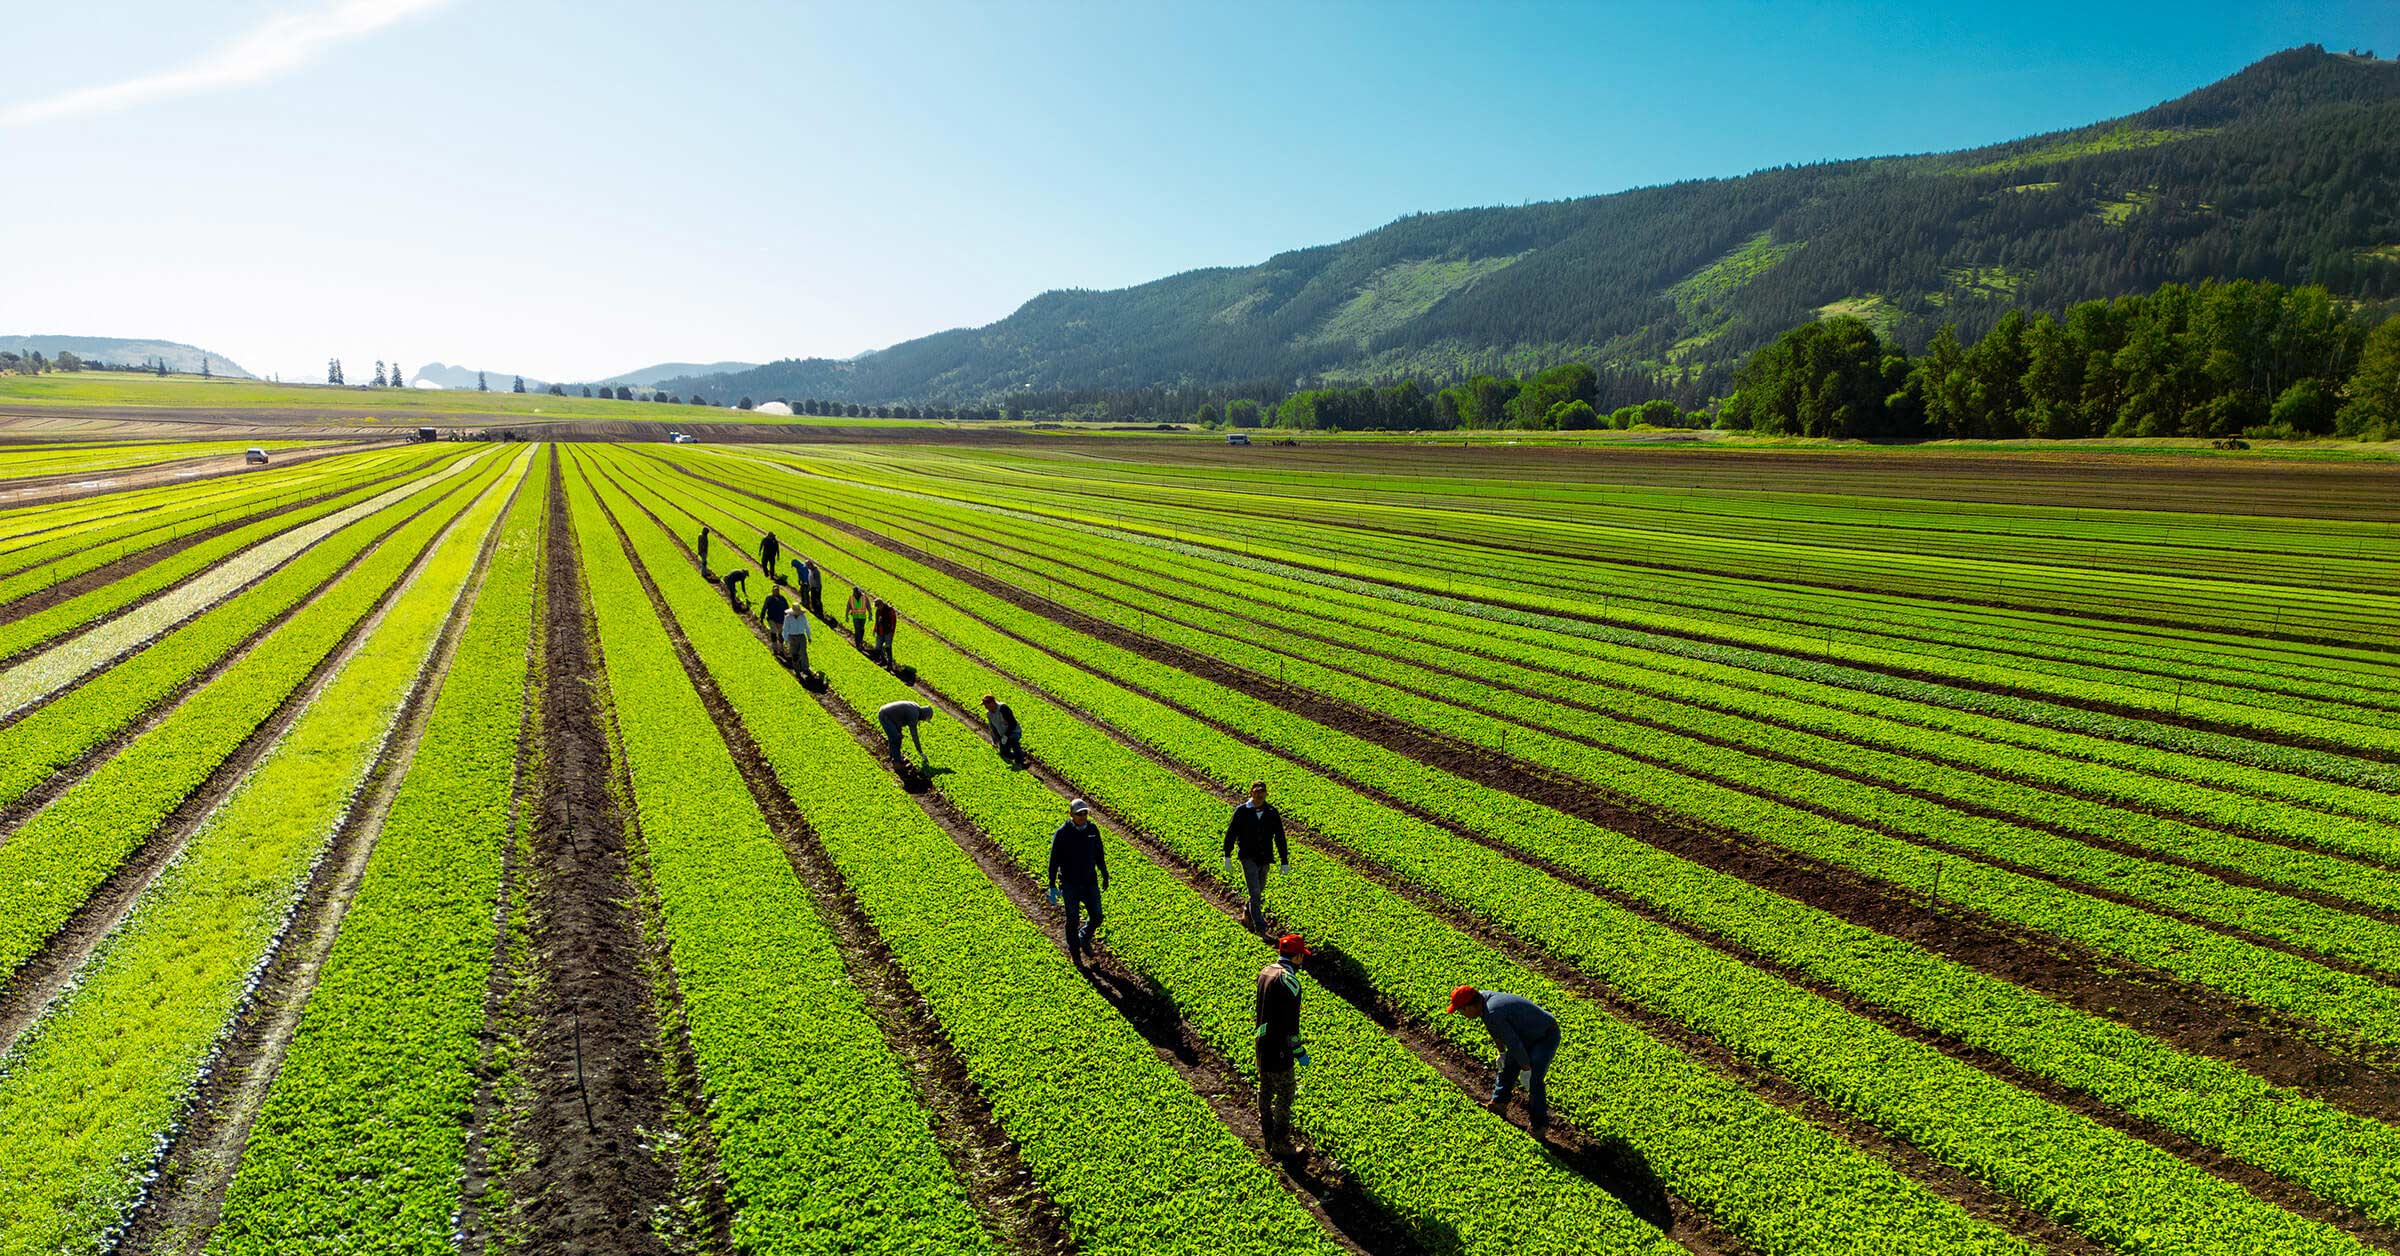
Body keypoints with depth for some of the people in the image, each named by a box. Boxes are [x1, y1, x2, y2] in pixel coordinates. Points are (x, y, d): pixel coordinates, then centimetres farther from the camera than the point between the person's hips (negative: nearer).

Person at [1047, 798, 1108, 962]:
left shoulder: (1092, 829, -2)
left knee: (1096, 918, 3)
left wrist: (1105, 875, 15)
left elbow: (1099, 854, 10)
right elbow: (1054, 860, -9)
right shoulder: (1062, 833, -14)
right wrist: (1052, 886, -9)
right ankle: (1074, 951, 27)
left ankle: (1084, 938, 34)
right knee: (1073, 919, 4)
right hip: (1070, 884, -3)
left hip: (1090, 882, 3)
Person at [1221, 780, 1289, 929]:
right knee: (1254, 891, -11)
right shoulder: (1241, 811, -6)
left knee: (1260, 891, 16)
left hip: (1265, 858, 4)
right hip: (1248, 857, -4)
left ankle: (1248, 914, 38)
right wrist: (1227, 856, 1)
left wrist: (1285, 862, 1)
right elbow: (1231, 833, 1)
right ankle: (1259, 923, -7)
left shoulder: (1272, 813, 0)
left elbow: (1280, 838, 3)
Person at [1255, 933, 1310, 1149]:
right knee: (1284, 1092, 7)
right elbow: (1291, 1022, -22)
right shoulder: (1289, 980, -24)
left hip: (1262, 1041, 8)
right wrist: (1299, 1051, -13)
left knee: (1265, 1086, 23)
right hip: (1279, 1046, -8)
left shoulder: (1265, 972, 1)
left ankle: (1265, 1125, 40)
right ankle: (1280, 1137, 16)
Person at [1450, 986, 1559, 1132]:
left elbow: (1514, 1044, -27)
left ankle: (1540, 1124, -3)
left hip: (1547, 1036, -10)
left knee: (1534, 1079, -17)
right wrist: (1502, 1053, 19)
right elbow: (1496, 1031, 12)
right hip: (1529, 1035, 10)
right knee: (1508, 1064, 19)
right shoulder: (1483, 995, -6)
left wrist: (1526, 1070, -16)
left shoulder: (1492, 1015, -34)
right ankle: (1499, 1102, 36)